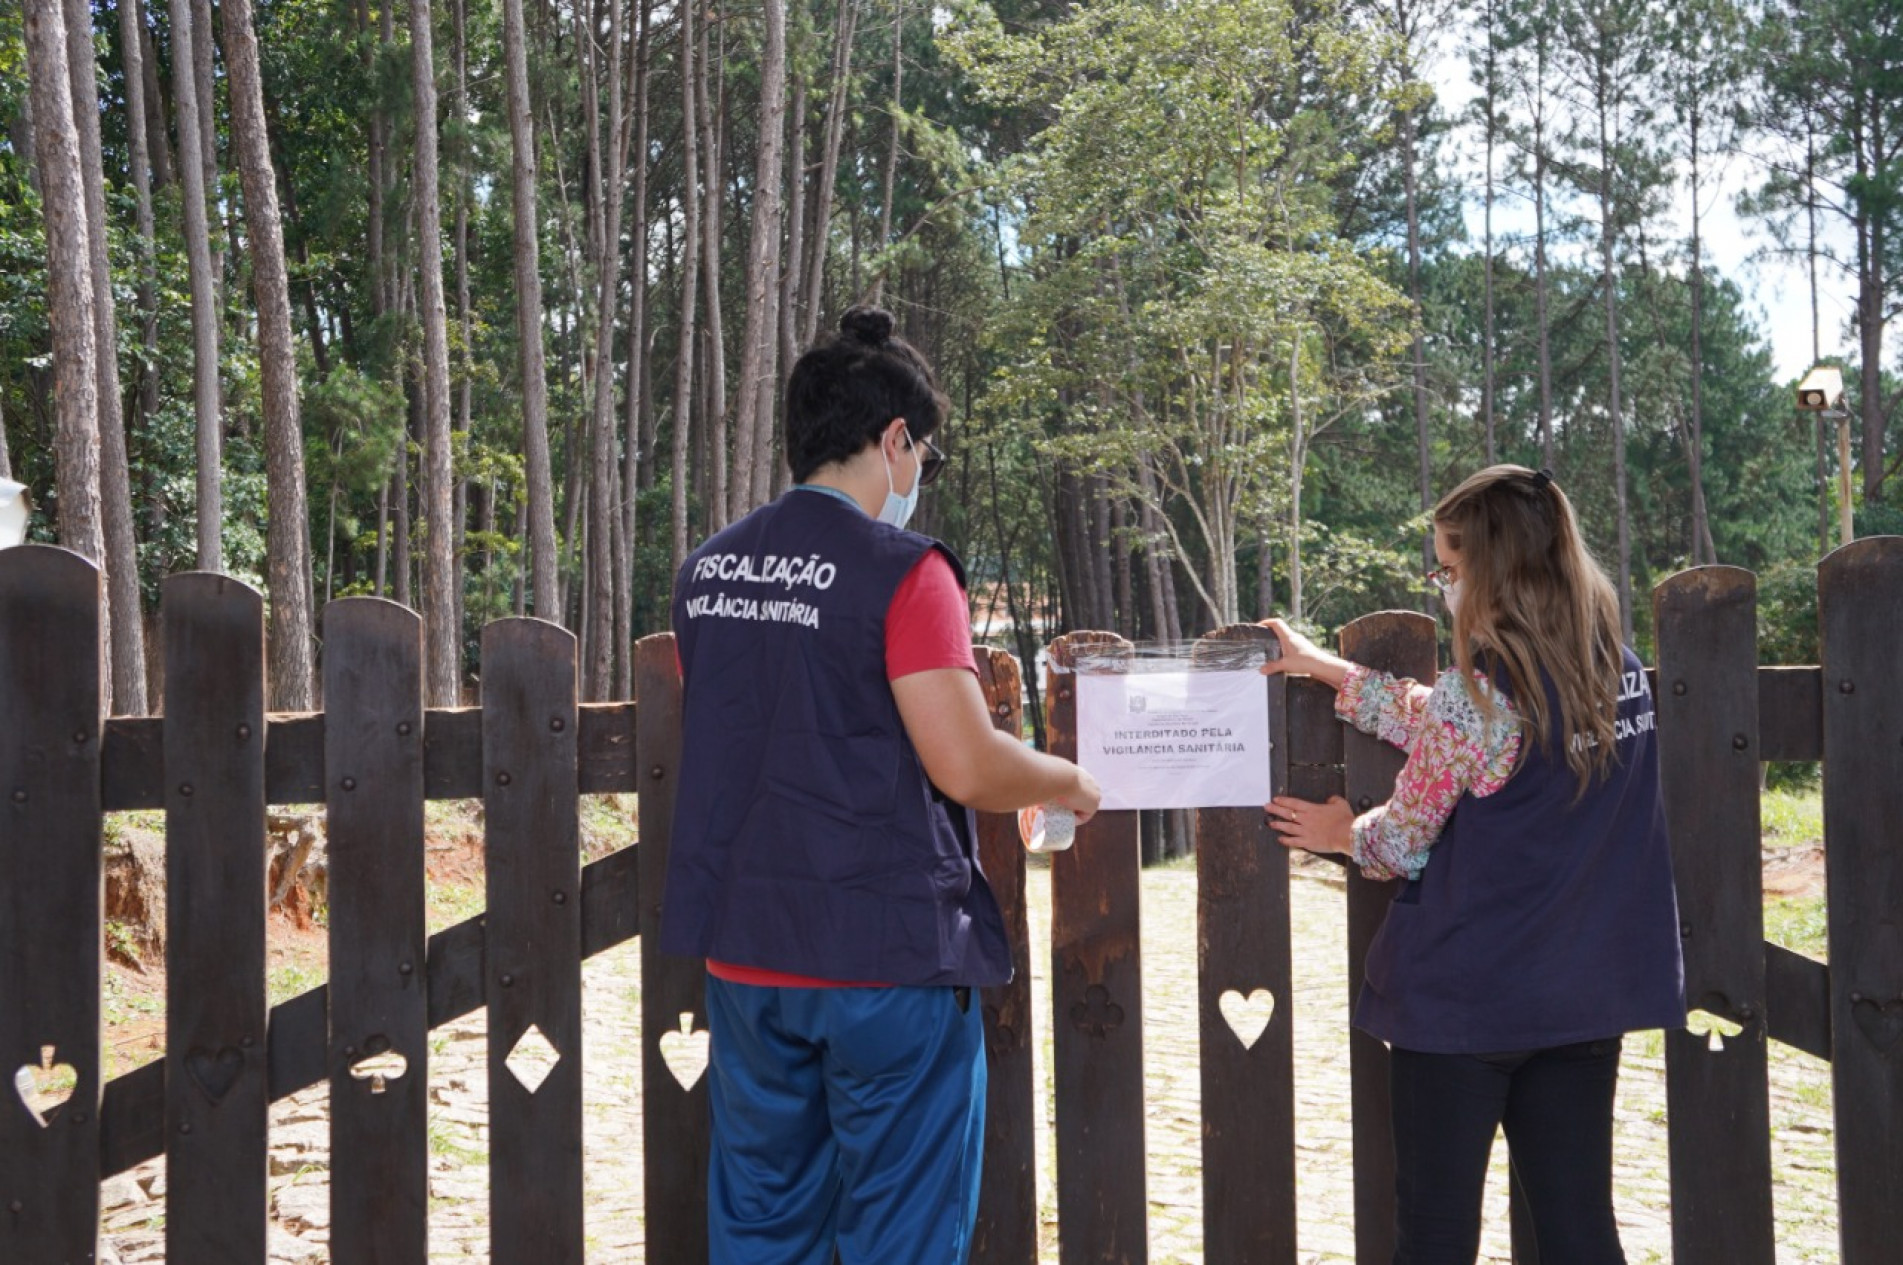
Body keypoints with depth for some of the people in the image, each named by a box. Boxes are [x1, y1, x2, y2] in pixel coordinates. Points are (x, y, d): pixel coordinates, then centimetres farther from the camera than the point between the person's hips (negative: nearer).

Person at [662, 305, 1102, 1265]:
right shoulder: (902, 570, -13)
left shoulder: (707, 571, 8)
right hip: (884, 956, -6)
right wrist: (1066, 783, 1)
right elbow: (965, 767, -18)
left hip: (743, 952, 6)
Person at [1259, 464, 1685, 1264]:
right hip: (1587, 994, 6)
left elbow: (1402, 843, -7)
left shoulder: (1479, 691, -18)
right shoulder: (1618, 668, 3)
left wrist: (1342, 833, 15)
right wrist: (1328, 670, 19)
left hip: (1467, 995, -6)